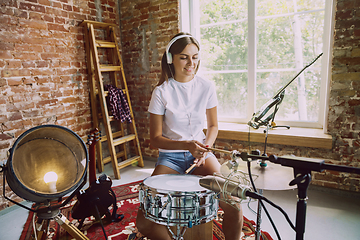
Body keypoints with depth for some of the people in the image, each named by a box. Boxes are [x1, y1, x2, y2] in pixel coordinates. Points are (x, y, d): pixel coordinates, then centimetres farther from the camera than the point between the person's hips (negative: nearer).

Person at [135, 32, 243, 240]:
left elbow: (213, 126, 9)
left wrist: (205, 147, -11)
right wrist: (187, 145, -22)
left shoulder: (207, 87, -2)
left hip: (202, 153, 2)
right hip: (170, 156, -1)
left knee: (234, 205, -22)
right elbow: (155, 138, -7)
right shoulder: (162, 92, -9)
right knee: (144, 222, -17)